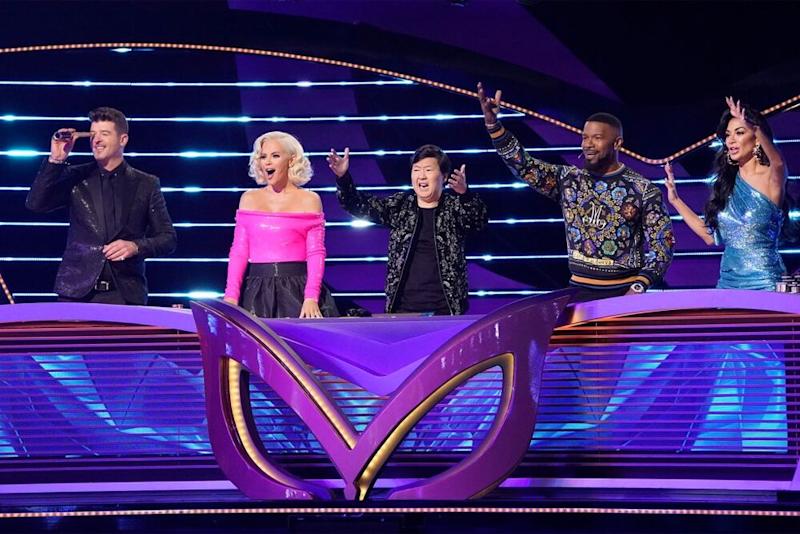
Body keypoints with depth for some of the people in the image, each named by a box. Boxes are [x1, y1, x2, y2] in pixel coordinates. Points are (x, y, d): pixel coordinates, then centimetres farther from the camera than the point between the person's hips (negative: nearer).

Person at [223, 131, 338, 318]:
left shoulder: (309, 200, 4)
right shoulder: (249, 199, 11)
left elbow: (316, 254, -2)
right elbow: (238, 251, 7)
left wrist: (311, 298, -14)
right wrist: (231, 296, -5)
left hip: (297, 289, -2)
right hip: (258, 290, 2)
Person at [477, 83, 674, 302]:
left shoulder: (643, 190, -3)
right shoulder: (568, 179, 7)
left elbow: (662, 243, -3)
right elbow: (523, 165, 1)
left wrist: (638, 288, -14)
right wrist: (493, 123, -11)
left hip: (623, 293, -3)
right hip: (580, 292, 3)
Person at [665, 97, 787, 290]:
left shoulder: (770, 177, -4)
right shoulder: (727, 184, 12)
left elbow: (778, 162, -29)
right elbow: (711, 236, 15)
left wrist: (757, 129, -46)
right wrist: (675, 200, 14)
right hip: (727, 281, 5)